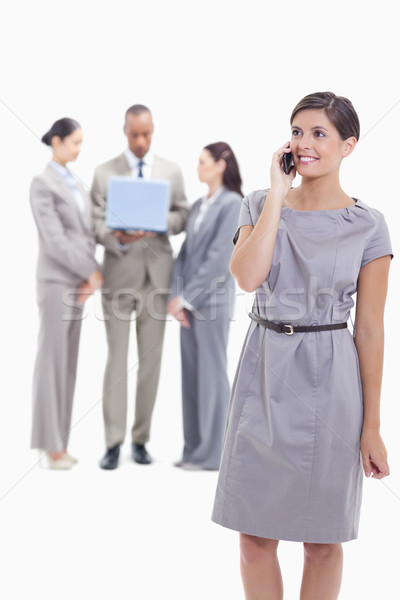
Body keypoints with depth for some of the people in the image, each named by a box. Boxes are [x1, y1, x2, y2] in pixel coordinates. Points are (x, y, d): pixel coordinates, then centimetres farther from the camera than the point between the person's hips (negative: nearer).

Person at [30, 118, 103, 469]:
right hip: (56, 280, -8)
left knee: (68, 362, 9)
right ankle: (51, 445, 1)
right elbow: (54, 240, -16)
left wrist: (91, 274, -1)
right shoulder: (42, 183, -9)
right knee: (52, 360, -4)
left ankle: (59, 442, 14)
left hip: (79, 280, 8)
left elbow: (86, 233, 13)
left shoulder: (76, 184, 16)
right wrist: (93, 271, -13)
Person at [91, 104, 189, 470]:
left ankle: (141, 439, 12)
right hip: (120, 273, -2)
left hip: (157, 273, 2)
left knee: (151, 358, 4)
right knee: (117, 357, -4)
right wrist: (119, 238, -22)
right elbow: (97, 223, -2)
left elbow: (183, 217, 9)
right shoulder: (105, 173, 3)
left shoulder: (171, 172, 9)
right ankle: (113, 443, -2)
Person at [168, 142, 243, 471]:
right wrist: (177, 296, -2)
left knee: (211, 373, -2)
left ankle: (213, 453, 6)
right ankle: (195, 449, 17)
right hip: (189, 301, 8)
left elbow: (219, 258, -17)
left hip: (213, 300, -8)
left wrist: (187, 296, -16)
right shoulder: (199, 205, 15)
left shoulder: (232, 204, -10)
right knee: (191, 374, 10)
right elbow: (186, 252, 11)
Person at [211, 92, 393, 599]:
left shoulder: (367, 225, -4)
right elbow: (247, 277, -17)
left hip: (329, 384, -2)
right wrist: (278, 192, -13)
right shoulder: (260, 205, 2)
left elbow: (369, 330, -4)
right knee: (255, 534, 9)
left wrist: (372, 426, -4)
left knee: (323, 538, 9)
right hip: (264, 375, 2)